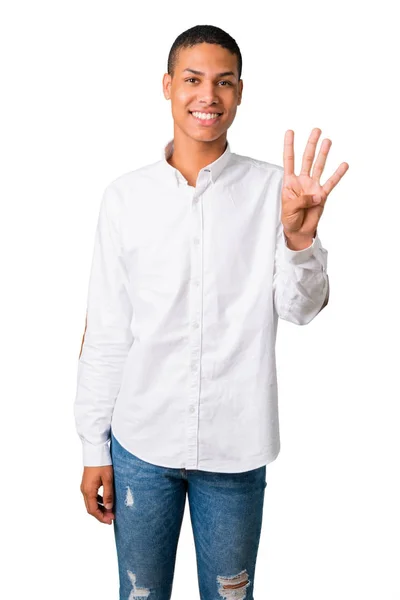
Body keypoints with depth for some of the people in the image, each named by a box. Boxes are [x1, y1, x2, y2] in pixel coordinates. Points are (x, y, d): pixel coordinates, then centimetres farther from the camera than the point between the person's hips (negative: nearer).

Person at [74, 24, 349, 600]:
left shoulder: (271, 189, -3)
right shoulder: (126, 195, -1)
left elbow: (302, 309, -6)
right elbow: (105, 331, 1)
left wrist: (299, 235, -25)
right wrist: (95, 448, 2)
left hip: (236, 446, 0)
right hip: (141, 442, 1)